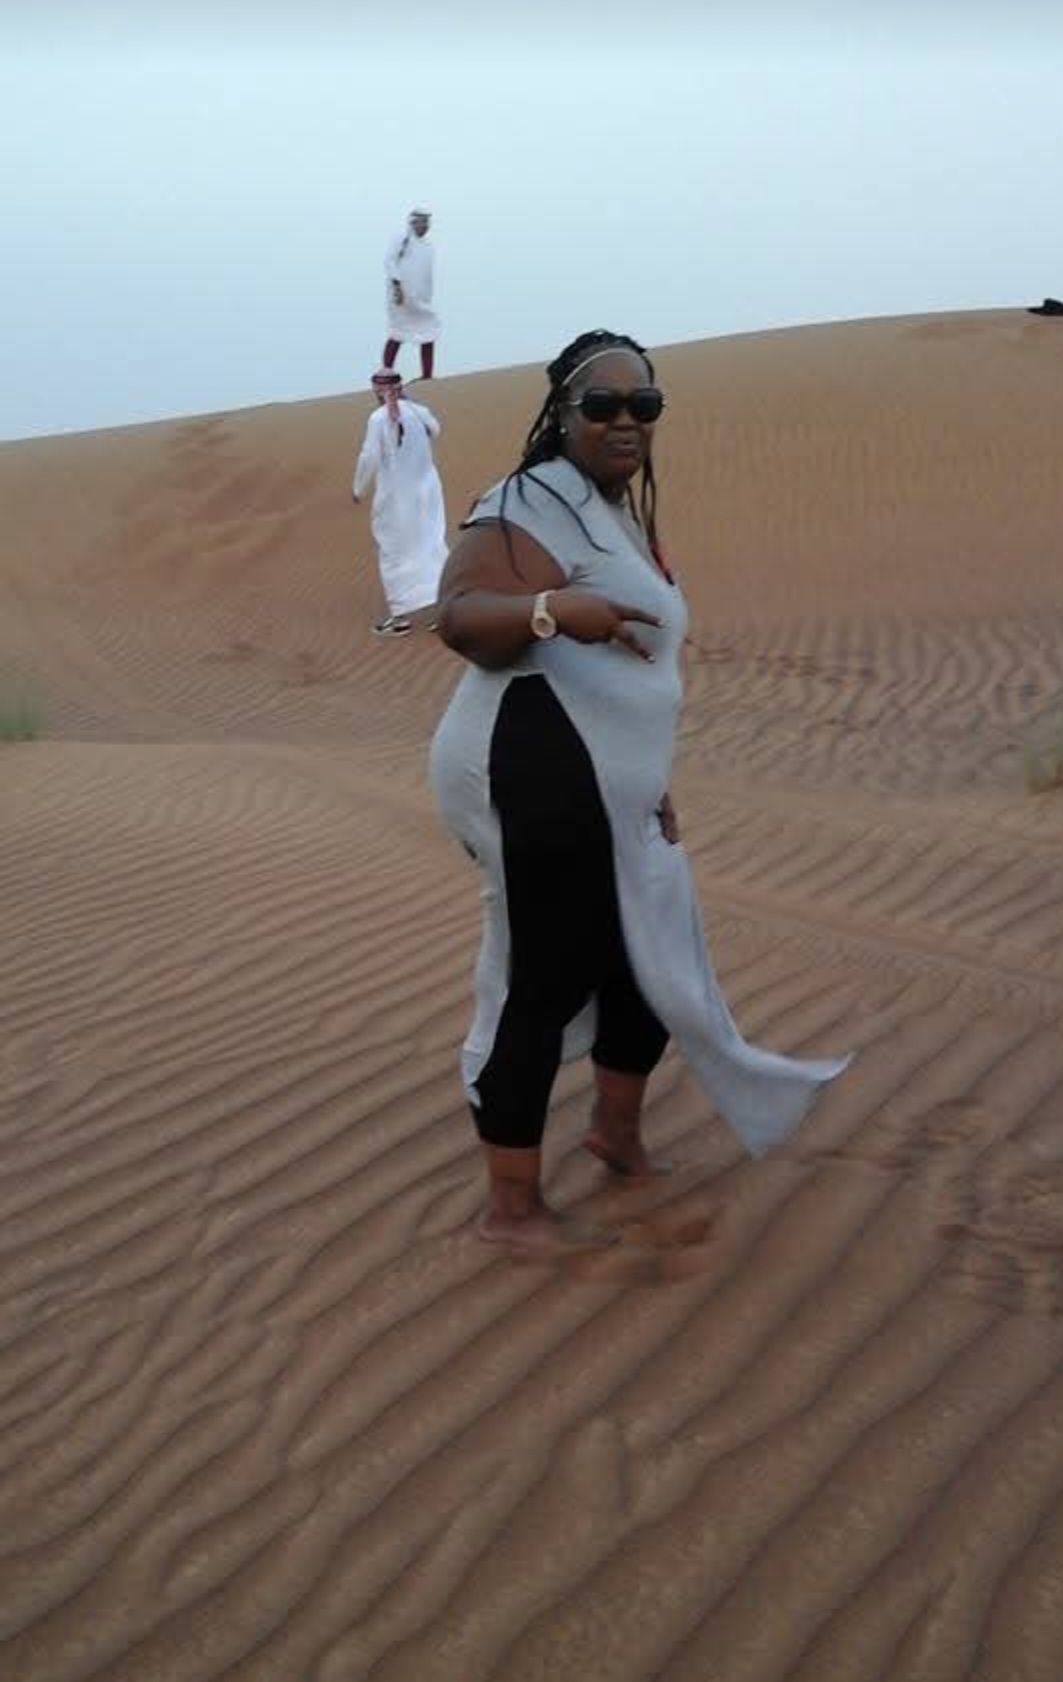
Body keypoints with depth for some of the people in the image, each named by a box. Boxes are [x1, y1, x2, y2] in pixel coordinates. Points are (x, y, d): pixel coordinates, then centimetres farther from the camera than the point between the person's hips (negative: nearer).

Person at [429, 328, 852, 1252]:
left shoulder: (617, 516, 21)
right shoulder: (534, 503, -10)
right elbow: (460, 616, -25)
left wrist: (652, 786, 28)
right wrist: (550, 607, -43)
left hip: (607, 791, 10)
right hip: (538, 771, -10)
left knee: (652, 959, 21)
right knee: (547, 984, -6)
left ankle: (618, 1130, 43)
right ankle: (513, 1208, 5)